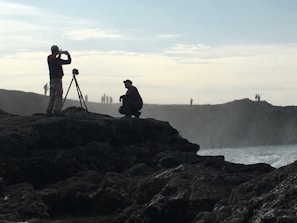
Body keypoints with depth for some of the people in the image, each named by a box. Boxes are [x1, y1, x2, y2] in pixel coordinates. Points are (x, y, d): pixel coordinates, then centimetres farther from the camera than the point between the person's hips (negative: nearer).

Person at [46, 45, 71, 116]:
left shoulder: (49, 58, 5)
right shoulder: (56, 60, -17)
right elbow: (68, 61, -11)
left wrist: (60, 54, 25)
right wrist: (68, 55, 6)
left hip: (52, 79, 8)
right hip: (57, 79, -8)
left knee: (52, 95, 12)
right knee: (58, 95, -4)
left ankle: (49, 110, 9)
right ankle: (57, 110, -7)